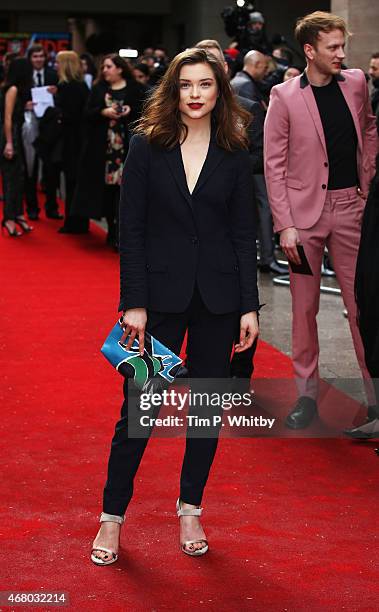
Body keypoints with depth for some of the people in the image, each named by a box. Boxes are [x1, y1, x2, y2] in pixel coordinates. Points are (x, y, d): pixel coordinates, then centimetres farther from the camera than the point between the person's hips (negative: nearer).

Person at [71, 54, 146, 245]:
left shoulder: (136, 89, 4)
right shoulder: (98, 89, 12)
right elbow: (88, 113, 5)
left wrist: (131, 111, -14)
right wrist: (103, 112, -12)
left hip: (128, 147, -3)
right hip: (103, 147, 3)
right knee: (107, 187, 2)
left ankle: (120, 235, -7)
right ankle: (112, 230, 12)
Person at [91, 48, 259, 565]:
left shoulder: (234, 155, 3)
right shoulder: (148, 146, -2)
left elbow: (244, 234, 4)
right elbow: (130, 229, -4)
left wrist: (249, 306, -1)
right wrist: (134, 303, -10)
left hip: (218, 295, 2)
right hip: (162, 294, -2)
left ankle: (191, 512, 24)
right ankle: (112, 515, 13)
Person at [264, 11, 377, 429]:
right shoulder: (284, 96, -6)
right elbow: (274, 165, -6)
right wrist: (285, 225, -11)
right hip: (305, 211, -2)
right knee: (304, 308, 6)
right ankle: (306, 395, 17)